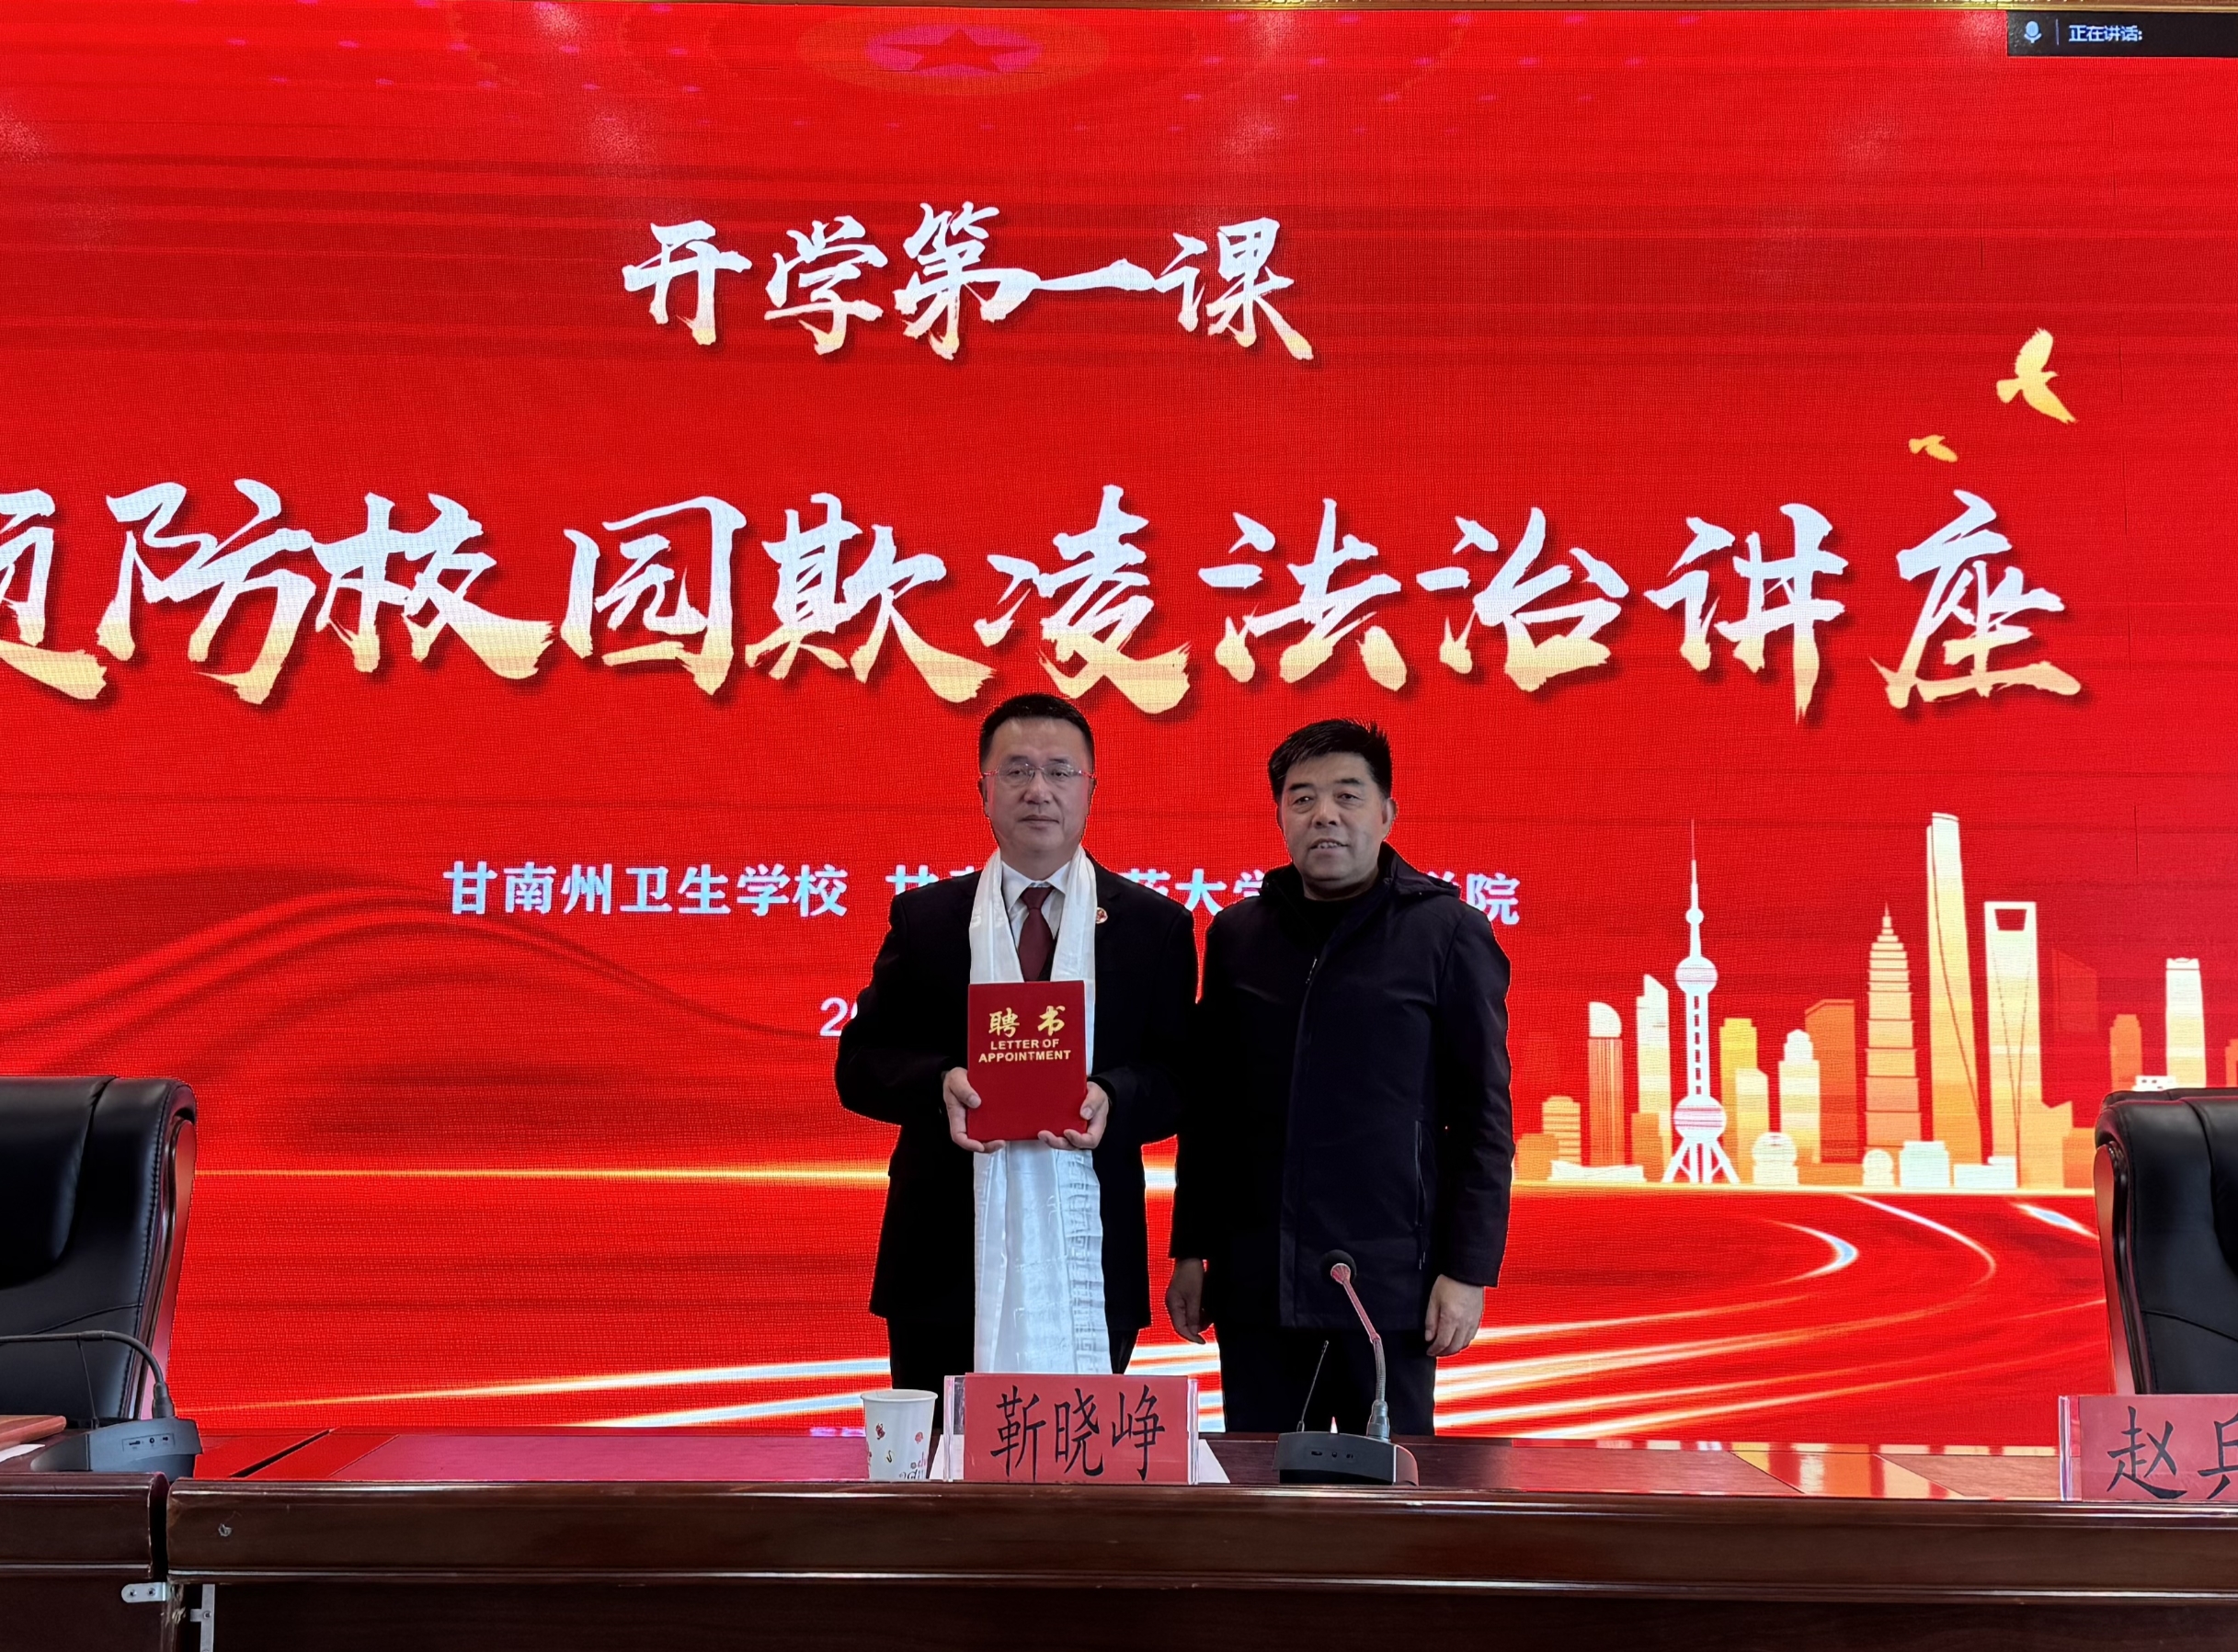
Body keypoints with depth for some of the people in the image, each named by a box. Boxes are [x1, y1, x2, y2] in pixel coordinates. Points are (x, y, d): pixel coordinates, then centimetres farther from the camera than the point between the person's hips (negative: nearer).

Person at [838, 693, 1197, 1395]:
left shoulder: (1153, 926, 6)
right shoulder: (925, 917, 7)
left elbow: (1181, 1076, 3)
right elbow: (861, 1062, 5)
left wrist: (1114, 1098, -18)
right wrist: (939, 1082, -15)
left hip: (1087, 1257, 0)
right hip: (945, 1256, 1)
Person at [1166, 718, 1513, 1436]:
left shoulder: (1447, 933, -2)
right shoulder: (1236, 934, 9)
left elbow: (1482, 1117, -3)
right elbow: (1207, 1107, 12)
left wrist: (1468, 1270, -7)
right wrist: (1190, 1250, 10)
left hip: (1389, 1282, -3)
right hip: (1254, 1281, 3)